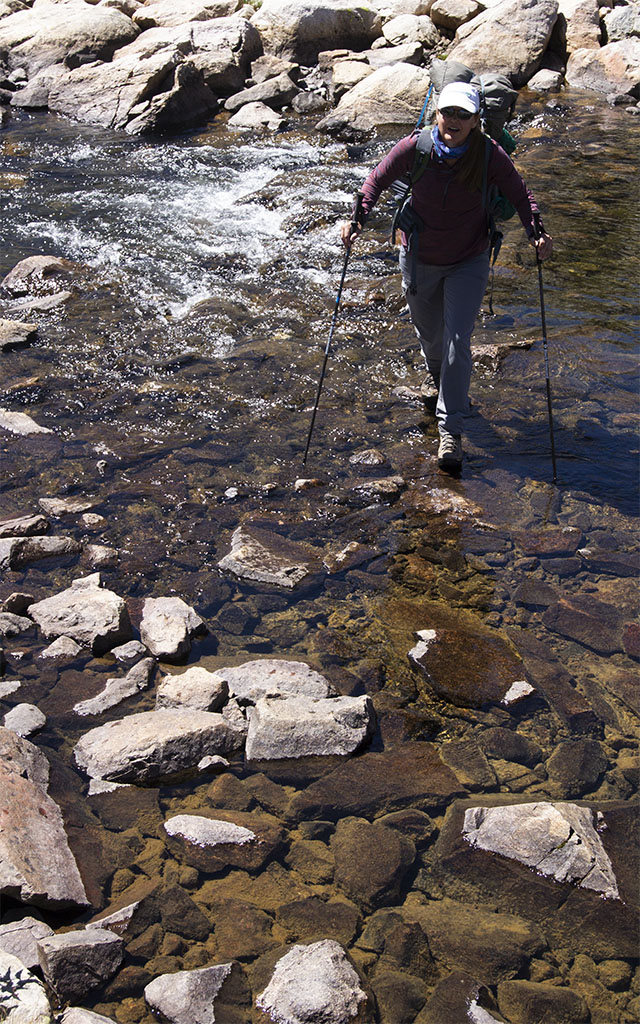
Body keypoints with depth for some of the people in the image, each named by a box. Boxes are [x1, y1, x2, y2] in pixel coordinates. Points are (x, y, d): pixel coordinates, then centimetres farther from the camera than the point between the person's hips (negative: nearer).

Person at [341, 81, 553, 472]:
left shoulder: (489, 155, -19)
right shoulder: (415, 147, -18)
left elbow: (520, 194, -7)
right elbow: (378, 179, -4)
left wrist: (536, 231, -23)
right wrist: (358, 219, -18)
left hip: (469, 262, -2)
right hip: (420, 259, 2)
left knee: (457, 343, -11)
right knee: (429, 331, 22)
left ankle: (451, 430, -1)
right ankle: (435, 372, 59)